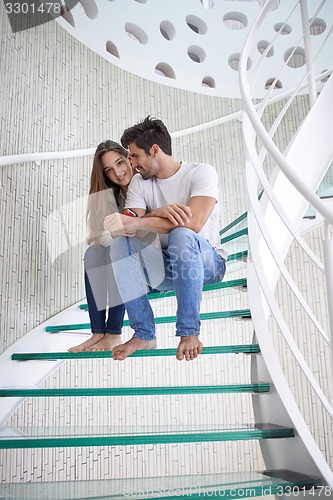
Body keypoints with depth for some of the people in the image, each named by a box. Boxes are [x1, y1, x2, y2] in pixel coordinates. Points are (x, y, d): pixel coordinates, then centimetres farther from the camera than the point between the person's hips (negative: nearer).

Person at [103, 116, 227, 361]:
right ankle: (144, 334, -19)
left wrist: (133, 222, -30)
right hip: (164, 268, 5)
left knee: (181, 234, -35)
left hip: (207, 261, -4)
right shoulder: (139, 182, 7)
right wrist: (158, 213, -31)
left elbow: (194, 222, -27)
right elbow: (132, 228, -9)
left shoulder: (201, 172, -9)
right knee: (120, 244, -20)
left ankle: (189, 333, -29)